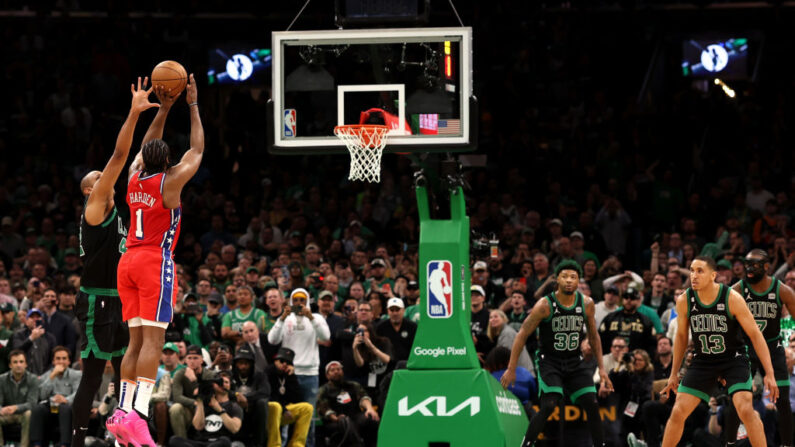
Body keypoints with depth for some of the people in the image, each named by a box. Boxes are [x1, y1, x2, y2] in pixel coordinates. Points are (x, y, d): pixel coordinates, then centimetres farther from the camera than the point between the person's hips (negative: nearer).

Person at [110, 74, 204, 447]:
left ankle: (122, 412, 2)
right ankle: (138, 414, -23)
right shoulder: (170, 182, -7)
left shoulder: (134, 179, 8)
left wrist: (163, 109, 25)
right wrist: (193, 105, 12)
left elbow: (146, 146, 26)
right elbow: (197, 149, 5)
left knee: (137, 340, 8)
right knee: (153, 338, -12)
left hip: (129, 262, 7)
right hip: (156, 262, -7)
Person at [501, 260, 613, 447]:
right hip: (549, 361, -5)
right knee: (549, 405, -22)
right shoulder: (545, 305, -15)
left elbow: (593, 336, 12)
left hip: (575, 362, 5)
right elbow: (522, 335, -9)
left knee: (592, 405, -2)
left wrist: (601, 368, 10)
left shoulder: (586, 304, -2)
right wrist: (511, 369, -11)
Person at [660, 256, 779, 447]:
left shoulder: (732, 299, -20)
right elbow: (681, 336, 8)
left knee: (745, 410, -21)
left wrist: (769, 374, -17)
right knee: (678, 412, -4)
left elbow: (755, 335, -14)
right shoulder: (684, 301, -10)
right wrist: (674, 374, 12)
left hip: (733, 359, -3)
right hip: (703, 361, 3)